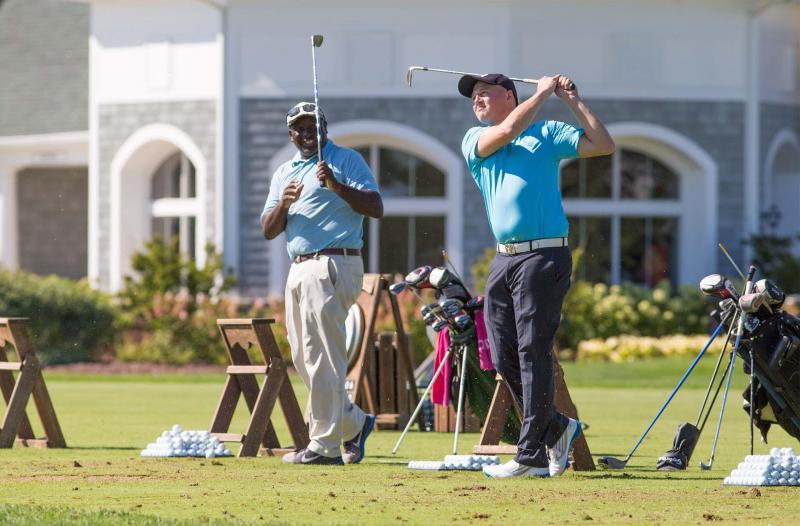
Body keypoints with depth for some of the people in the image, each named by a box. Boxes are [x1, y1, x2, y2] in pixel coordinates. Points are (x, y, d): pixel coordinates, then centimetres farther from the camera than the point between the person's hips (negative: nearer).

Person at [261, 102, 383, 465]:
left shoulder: (346, 160, 1)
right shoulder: (284, 173, 20)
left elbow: (376, 208, -10)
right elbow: (268, 231, 13)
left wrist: (337, 186, -22)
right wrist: (283, 204, -7)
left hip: (333, 267, -8)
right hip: (298, 269, 8)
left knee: (321, 357, -12)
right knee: (303, 358, 10)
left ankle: (325, 446, -11)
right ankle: (354, 424, 23)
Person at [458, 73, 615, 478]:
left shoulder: (547, 133, 8)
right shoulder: (474, 140, 15)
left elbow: (603, 145, -1)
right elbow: (505, 132, -6)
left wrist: (572, 101, -2)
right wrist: (542, 93, 0)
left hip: (544, 256, -5)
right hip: (503, 259, 5)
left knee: (533, 354, -8)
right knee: (504, 358, 5)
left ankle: (531, 456, -8)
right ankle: (557, 427, 22)